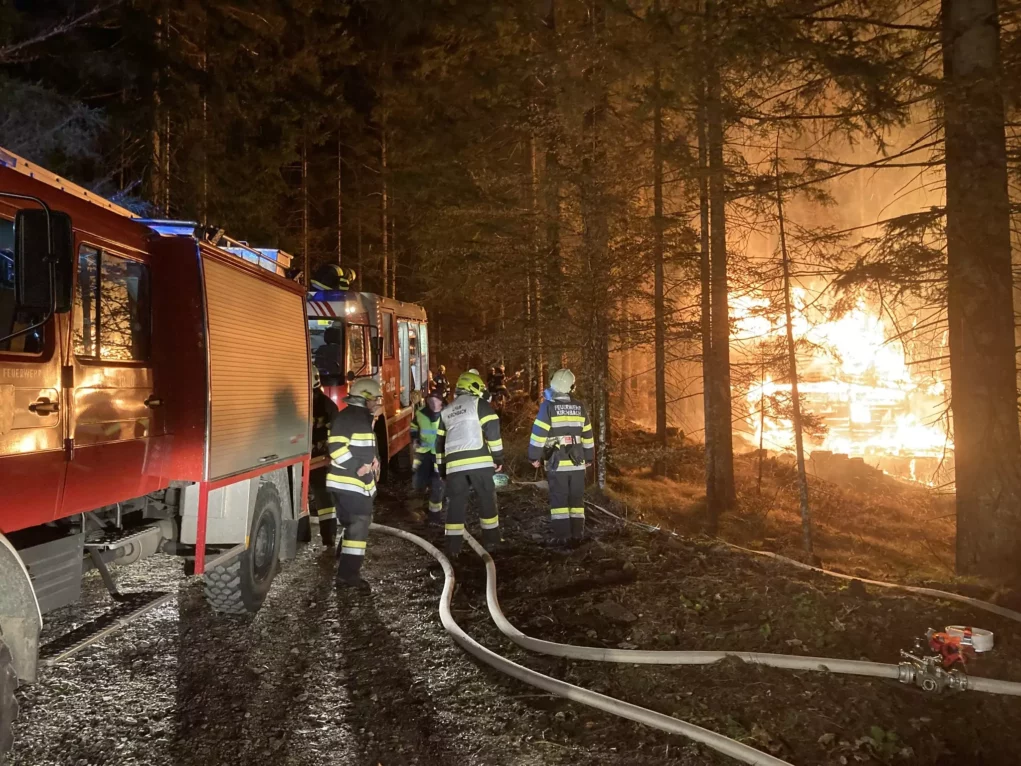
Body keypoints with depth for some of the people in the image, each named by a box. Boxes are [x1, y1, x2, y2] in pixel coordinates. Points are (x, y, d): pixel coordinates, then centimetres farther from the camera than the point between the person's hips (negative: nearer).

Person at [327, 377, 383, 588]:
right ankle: (347, 575, -10)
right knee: (358, 525, -13)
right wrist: (358, 467, -21)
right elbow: (337, 448, -22)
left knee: (357, 524, 18)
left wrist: (374, 460, 7)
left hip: (361, 483, 11)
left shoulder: (364, 418, 18)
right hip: (347, 482, -11)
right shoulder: (346, 417, -15)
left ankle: (348, 568, 31)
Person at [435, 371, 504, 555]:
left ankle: (453, 544, 5)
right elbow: (492, 430, -6)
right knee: (486, 498, 9)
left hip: (454, 463, 4)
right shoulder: (479, 404, 4)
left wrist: (441, 467, 28)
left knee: (456, 502, 8)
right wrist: (498, 456, -1)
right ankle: (491, 538, 16)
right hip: (479, 461, -4)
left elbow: (440, 441, 22)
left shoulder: (446, 411, 21)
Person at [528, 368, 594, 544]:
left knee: (559, 498, 0)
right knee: (577, 498, 9)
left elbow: (539, 433, -10)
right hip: (577, 461, 4)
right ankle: (577, 533, 11)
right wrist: (589, 457, 20)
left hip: (557, 462, -3)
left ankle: (561, 534, -2)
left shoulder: (548, 406, -8)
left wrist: (534, 456, -2)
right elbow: (587, 434, 11)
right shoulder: (579, 407, 5)